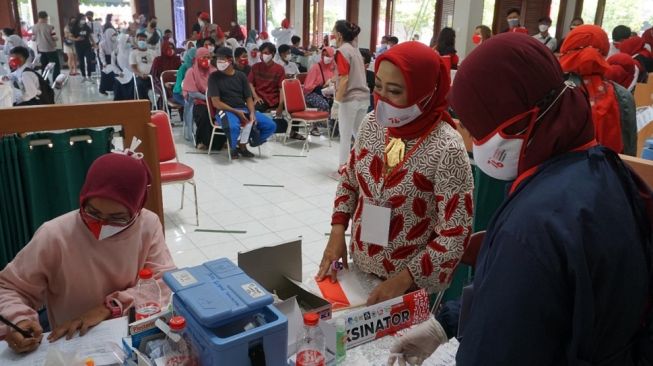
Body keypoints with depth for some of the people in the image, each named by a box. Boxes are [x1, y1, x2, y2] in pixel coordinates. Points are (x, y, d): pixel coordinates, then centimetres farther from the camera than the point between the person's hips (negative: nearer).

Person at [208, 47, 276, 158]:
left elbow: (249, 98, 9)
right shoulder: (214, 77, -1)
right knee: (233, 127, -40)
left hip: (244, 110, 5)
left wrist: (252, 113, -12)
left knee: (271, 125, -9)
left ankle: (242, 145, 7)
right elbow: (216, 103, -8)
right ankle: (233, 147, -4)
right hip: (226, 111, -5)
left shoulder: (241, 76, 11)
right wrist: (236, 112, -17)